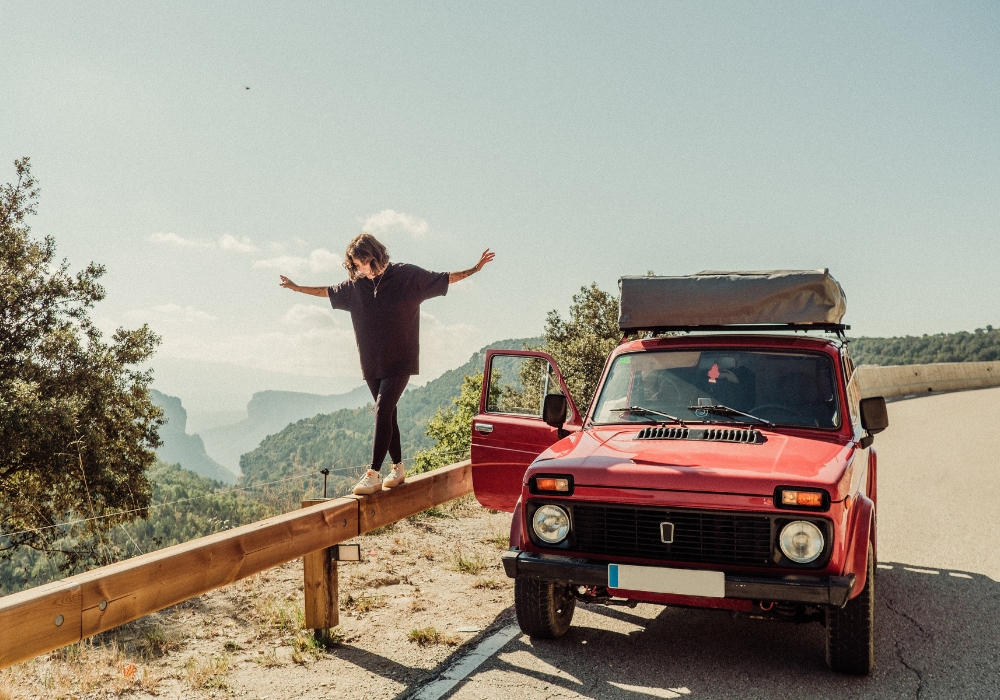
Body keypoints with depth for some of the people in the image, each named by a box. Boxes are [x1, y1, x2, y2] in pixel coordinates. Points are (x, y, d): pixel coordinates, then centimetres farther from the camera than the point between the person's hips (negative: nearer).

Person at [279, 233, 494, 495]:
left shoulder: (407, 275, -6)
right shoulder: (355, 284, 6)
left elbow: (445, 278, 0)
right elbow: (327, 291, 23)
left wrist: (474, 269, -7)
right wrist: (297, 288, 27)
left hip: (400, 361, -5)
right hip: (372, 363, 5)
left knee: (383, 411, -15)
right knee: (387, 414, 9)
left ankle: (374, 474, -16)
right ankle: (398, 467, 22)